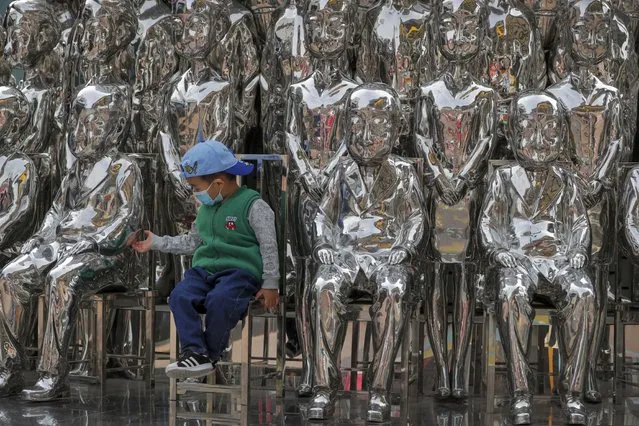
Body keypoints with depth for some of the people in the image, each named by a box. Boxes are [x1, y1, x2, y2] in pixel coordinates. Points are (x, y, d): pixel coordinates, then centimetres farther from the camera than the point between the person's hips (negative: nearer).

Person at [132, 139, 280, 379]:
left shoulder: (252, 206, -3)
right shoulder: (206, 209, 19)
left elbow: (269, 246, -4)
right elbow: (192, 242, 32)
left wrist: (270, 284, -8)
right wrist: (157, 242, 29)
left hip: (240, 271, -6)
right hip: (204, 269, 6)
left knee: (219, 300, -37)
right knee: (180, 296, -26)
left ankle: (211, 355, -19)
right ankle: (194, 352, -30)